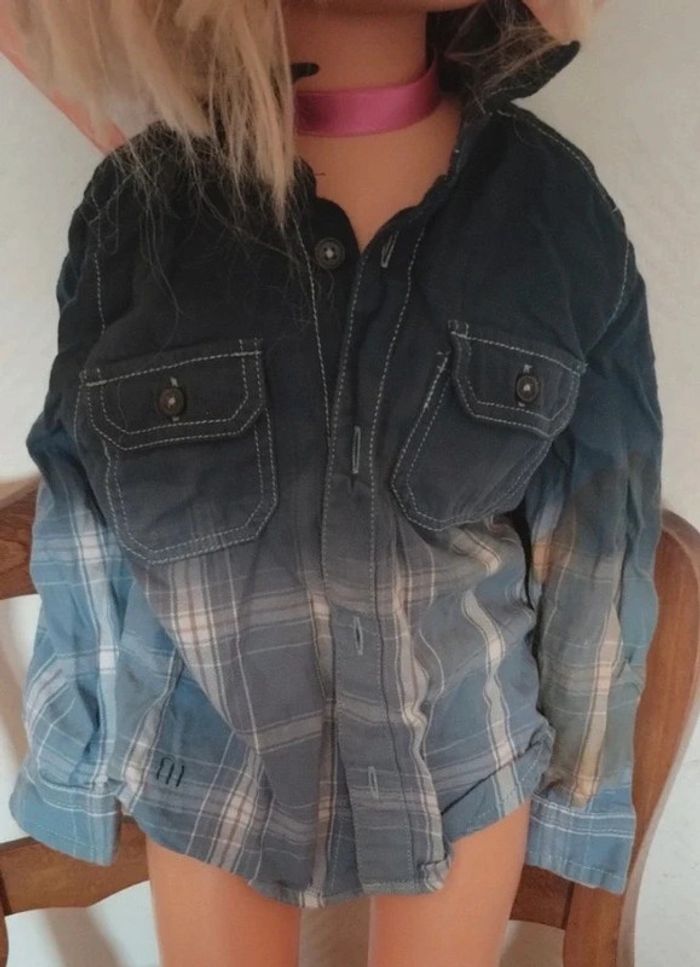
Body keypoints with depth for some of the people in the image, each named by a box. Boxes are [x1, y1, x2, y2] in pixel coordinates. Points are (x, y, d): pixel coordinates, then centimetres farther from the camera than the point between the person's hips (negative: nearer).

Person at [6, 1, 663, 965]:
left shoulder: (557, 204, -13)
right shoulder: (136, 207, -15)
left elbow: (596, 527, -5)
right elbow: (84, 529, -5)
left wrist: (577, 758, 3)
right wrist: (86, 749, 5)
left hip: (469, 758, 1)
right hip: (208, 764, 0)